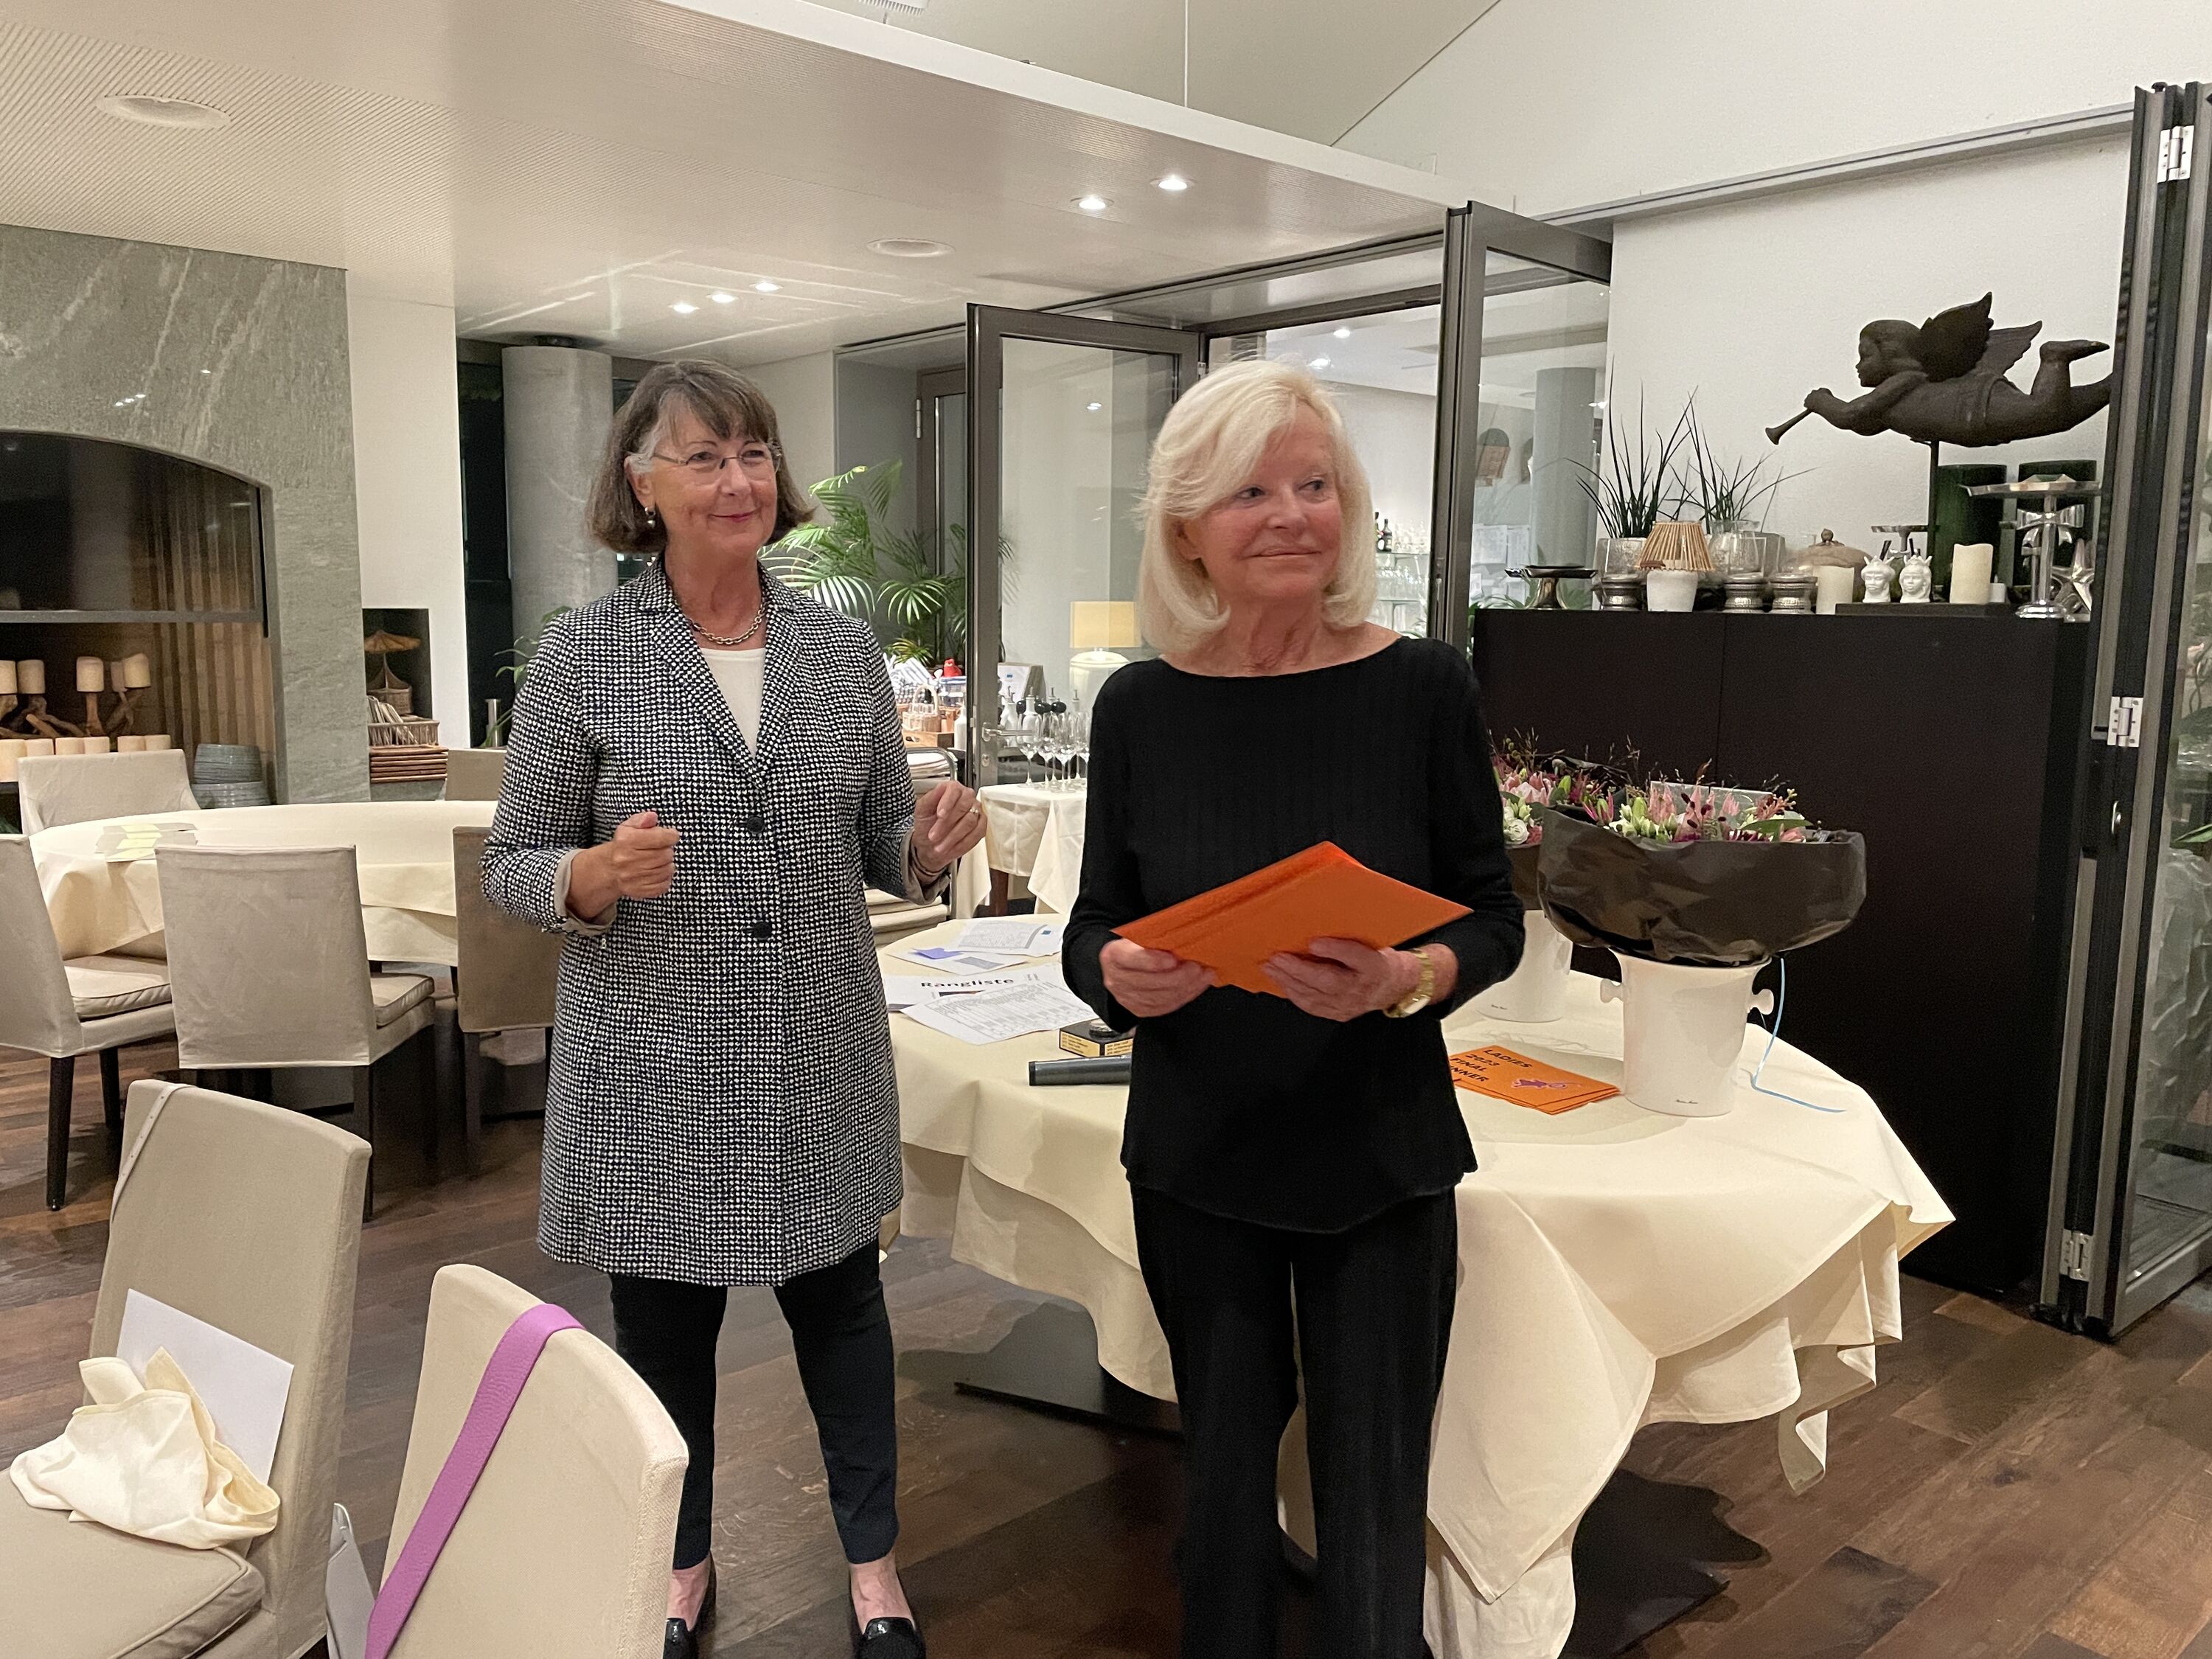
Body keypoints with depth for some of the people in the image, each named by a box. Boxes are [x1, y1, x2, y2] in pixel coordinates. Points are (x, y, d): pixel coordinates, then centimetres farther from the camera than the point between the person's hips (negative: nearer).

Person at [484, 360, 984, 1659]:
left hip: (823, 1059, 2)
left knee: (841, 1300, 15)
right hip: (654, 1068, -1)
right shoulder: (582, 655, -7)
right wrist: (594, 879, -24)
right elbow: (509, 866, -2)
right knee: (665, 1321, 15)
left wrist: (931, 844, -15)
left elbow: (881, 850, 7)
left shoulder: (845, 647, 1)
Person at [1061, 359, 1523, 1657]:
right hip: (1197, 1159, 2)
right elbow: (1095, 929, 2)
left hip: (1379, 1160, -1)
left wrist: (1407, 981, -23)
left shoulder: (1422, 686, -9)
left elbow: (1495, 918, -3)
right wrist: (1119, 975, -20)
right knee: (1224, 1469, 16)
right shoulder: (1141, 706, -5)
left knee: (1373, 1511, 7)